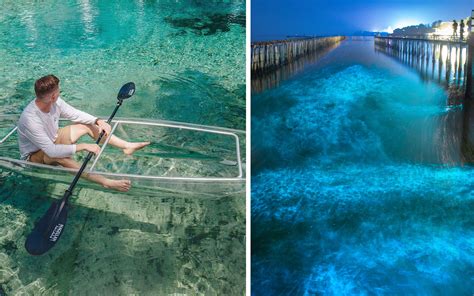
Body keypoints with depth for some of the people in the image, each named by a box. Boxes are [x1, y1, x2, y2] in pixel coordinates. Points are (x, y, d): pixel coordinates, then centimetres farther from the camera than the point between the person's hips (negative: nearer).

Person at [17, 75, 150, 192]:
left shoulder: (54, 102, -17)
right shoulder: (30, 119, -38)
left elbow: (75, 114, -2)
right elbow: (52, 151, -40)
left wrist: (98, 121, -18)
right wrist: (83, 146, -39)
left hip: (52, 140, 8)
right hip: (35, 155, -8)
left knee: (87, 125, -1)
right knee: (59, 157, -41)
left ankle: (127, 146, 1)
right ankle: (105, 182, -49)